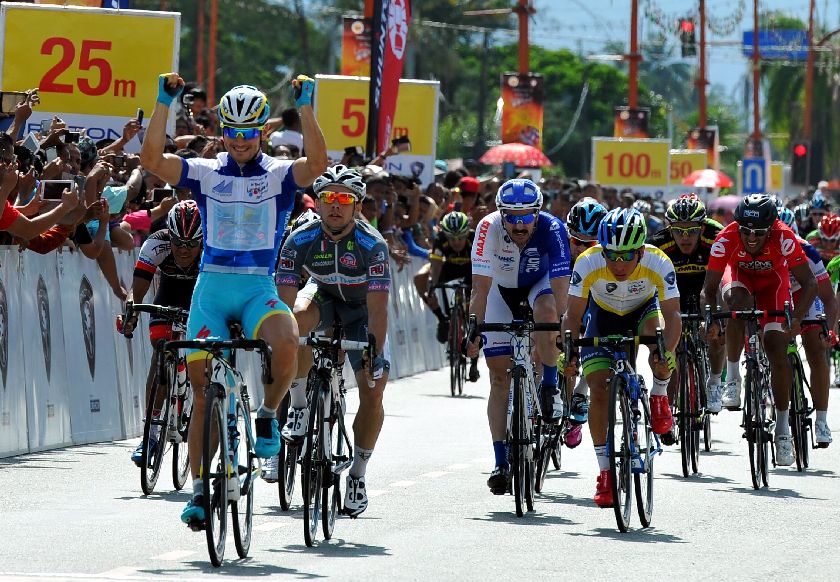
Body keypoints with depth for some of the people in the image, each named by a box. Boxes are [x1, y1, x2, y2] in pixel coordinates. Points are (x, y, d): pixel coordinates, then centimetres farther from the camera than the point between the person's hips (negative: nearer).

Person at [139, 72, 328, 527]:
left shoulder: (279, 175, 3)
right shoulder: (205, 174, 6)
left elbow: (317, 163, -17)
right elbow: (151, 159, -7)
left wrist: (304, 106, -23)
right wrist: (164, 103, -13)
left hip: (259, 288, -1)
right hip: (211, 286, 1)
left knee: (286, 343, -33)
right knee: (202, 388, -4)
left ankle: (268, 414, -5)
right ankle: (199, 489, 6)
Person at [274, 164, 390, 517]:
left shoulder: (372, 244, -30)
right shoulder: (300, 240, -26)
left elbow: (377, 307, -35)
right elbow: (285, 300, -28)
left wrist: (376, 354, -44)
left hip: (360, 307, -1)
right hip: (322, 296, 1)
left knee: (373, 394, -13)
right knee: (297, 316, -36)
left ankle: (357, 474, 4)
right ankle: (298, 406, -20)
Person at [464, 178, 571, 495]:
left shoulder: (552, 229, -32)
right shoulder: (489, 228, -31)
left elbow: (560, 289, -35)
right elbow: (480, 287, -31)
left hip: (539, 285, -1)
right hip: (501, 291, 1)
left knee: (547, 310, -38)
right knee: (500, 376, -6)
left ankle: (550, 388, -17)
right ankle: (501, 463, -3)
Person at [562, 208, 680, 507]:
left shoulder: (658, 263, -34)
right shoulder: (588, 263, -32)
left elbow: (672, 314, -34)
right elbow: (573, 314, -27)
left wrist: (667, 351, -51)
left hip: (643, 310, -1)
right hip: (603, 316, 1)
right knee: (599, 391, -12)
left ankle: (659, 396, -6)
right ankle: (605, 471, 3)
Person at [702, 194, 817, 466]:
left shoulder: (784, 238, -36)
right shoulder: (727, 238, -34)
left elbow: (809, 284, -34)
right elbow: (709, 289, -30)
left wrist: (796, 318, -48)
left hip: (773, 280, 0)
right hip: (740, 275, 0)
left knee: (776, 347, -13)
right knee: (736, 301, -36)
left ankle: (783, 428, -3)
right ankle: (732, 378, -20)